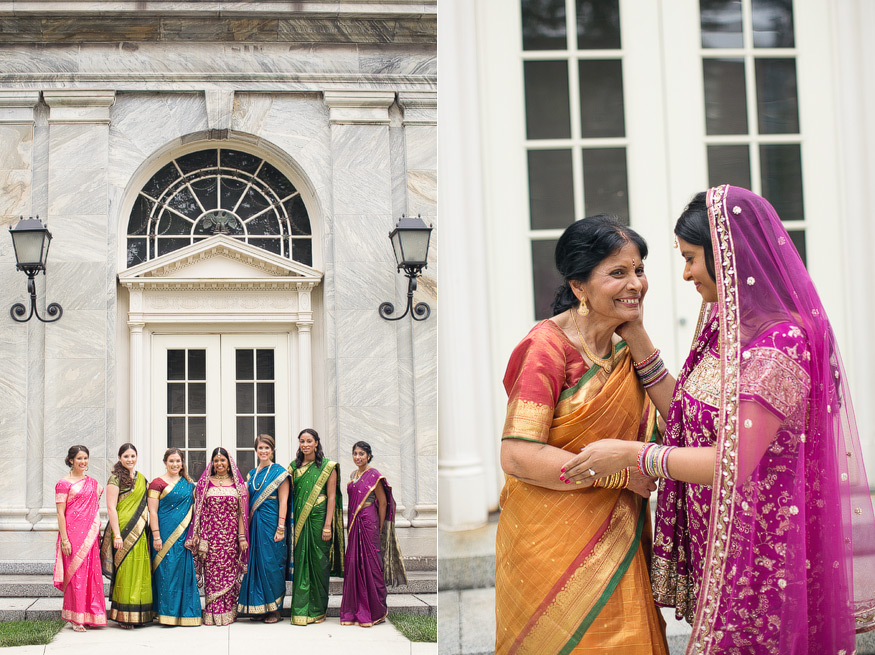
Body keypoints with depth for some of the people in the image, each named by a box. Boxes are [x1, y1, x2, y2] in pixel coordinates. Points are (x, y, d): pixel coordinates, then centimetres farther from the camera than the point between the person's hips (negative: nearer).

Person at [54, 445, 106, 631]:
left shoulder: (92, 483, 15)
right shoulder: (64, 483, -3)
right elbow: (60, 513, -7)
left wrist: (96, 531, 14)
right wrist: (64, 539, -14)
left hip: (90, 534, 6)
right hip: (73, 532, -6)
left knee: (91, 573, 5)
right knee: (76, 573, -6)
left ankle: (90, 616, 12)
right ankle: (76, 619, 0)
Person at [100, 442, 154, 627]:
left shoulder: (141, 479, 16)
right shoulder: (116, 479, -4)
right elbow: (111, 508, -9)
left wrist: (147, 531, 13)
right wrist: (117, 535, -15)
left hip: (140, 532, 6)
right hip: (123, 531, -6)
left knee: (141, 572, 6)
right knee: (125, 571, -4)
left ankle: (140, 614, 12)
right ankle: (124, 616, 2)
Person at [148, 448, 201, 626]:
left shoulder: (188, 484, 14)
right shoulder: (157, 483, -1)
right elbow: (153, 512, -6)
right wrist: (156, 536, -13)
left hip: (184, 534, 5)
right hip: (165, 533, -5)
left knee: (185, 570, 4)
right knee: (167, 570, -6)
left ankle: (184, 612, 11)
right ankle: (167, 613, 0)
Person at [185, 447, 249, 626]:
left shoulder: (237, 484, 8)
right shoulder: (204, 483, 8)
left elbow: (241, 513, 5)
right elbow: (199, 511, 6)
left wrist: (242, 537, -2)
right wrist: (197, 535, -3)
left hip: (230, 537, 0)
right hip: (210, 535, 0)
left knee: (229, 573, 1)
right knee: (212, 573, -2)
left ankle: (228, 613, 7)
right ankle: (212, 614, 3)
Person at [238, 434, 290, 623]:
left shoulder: (279, 472, -3)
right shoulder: (252, 474, 14)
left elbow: (283, 502, -8)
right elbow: (249, 502, 16)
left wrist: (280, 528, -14)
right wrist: (247, 525, 8)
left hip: (271, 522, -6)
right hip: (254, 523, 6)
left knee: (271, 564, -4)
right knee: (255, 563, 6)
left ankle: (274, 609, 4)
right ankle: (258, 608, 14)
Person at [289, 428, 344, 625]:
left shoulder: (328, 467, -3)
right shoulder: (294, 467, 10)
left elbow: (331, 497, -6)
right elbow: (291, 495, 12)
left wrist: (327, 526, -13)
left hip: (319, 518, -3)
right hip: (299, 519, 3)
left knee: (318, 563, 1)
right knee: (300, 562, 2)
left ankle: (318, 610, 12)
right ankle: (300, 611, 6)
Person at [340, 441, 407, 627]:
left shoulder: (374, 475, -7)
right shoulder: (353, 475, 14)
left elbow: (383, 503, -6)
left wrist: (380, 528, -6)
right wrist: (351, 524, 14)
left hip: (369, 523, -7)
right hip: (354, 524, 7)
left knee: (369, 563, -5)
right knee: (353, 563, 5)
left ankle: (374, 612, 3)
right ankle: (355, 611, 12)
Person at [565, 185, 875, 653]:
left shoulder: (778, 346, -22)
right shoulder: (728, 326, 7)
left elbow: (733, 464, -23)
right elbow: (684, 412, 10)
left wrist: (630, 454, -17)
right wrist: (636, 339, 7)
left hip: (754, 550, -8)